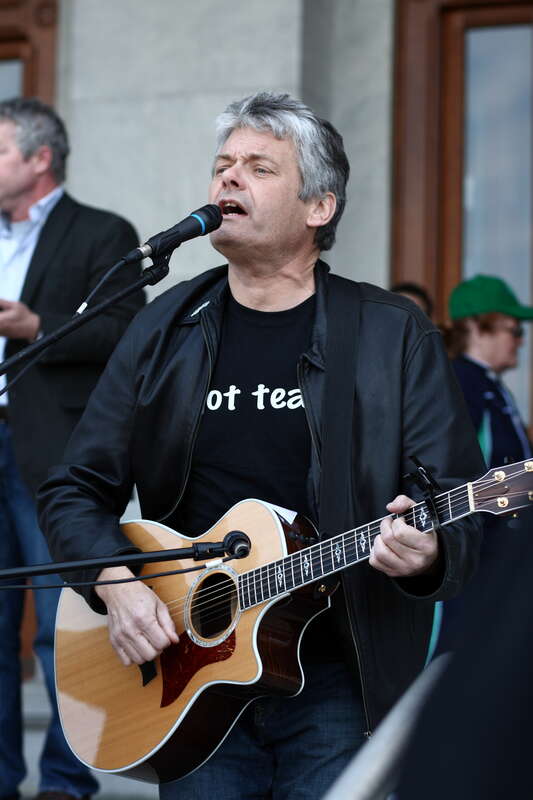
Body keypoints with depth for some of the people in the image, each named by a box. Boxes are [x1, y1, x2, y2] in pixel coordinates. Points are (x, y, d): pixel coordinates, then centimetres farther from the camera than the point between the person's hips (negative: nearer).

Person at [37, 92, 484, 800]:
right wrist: (116, 584, -8)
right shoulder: (165, 330, 8)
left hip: (338, 688, -2)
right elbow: (76, 489, 10)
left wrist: (427, 553, -26)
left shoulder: (394, 335, 0)